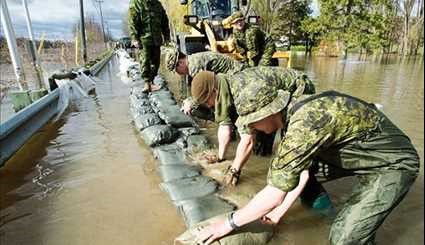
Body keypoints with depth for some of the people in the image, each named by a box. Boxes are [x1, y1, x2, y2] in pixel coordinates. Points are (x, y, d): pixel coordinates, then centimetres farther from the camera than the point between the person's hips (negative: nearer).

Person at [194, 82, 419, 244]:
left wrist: (229, 223, -18)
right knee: (299, 163, 7)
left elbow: (274, 196, -30)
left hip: (393, 164, -8)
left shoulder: (306, 123, -33)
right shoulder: (298, 110, -5)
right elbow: (302, 171, 4)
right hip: (361, 154, 8)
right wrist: (280, 211, 7)